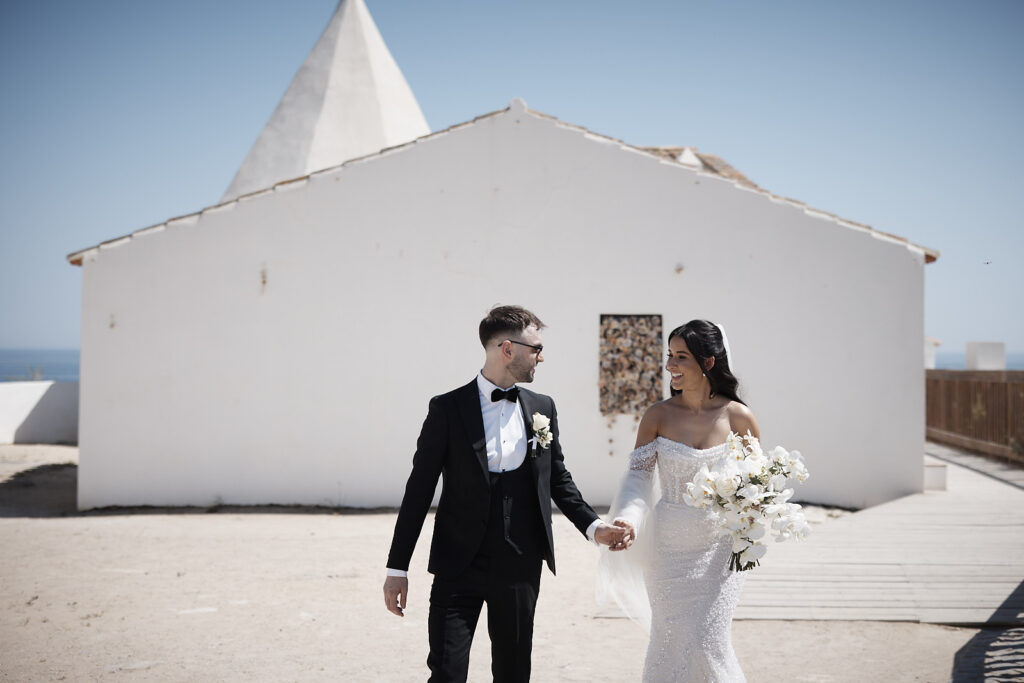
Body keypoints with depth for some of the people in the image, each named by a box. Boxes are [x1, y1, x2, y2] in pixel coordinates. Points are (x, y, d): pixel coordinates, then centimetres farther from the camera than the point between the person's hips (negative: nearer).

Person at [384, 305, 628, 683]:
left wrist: (593, 526, -1)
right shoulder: (447, 409, -5)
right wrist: (397, 567, -4)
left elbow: (558, 479, 15)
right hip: (458, 567, -3)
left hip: (520, 567, 4)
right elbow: (419, 489, -3)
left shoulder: (542, 407, 7)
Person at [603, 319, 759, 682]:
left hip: (717, 551, -1)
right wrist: (627, 519, -22)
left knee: (707, 642, -4)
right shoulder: (658, 415, -2)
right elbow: (638, 475, -5)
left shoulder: (737, 417, -5)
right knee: (669, 641, 8)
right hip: (668, 548, 2)